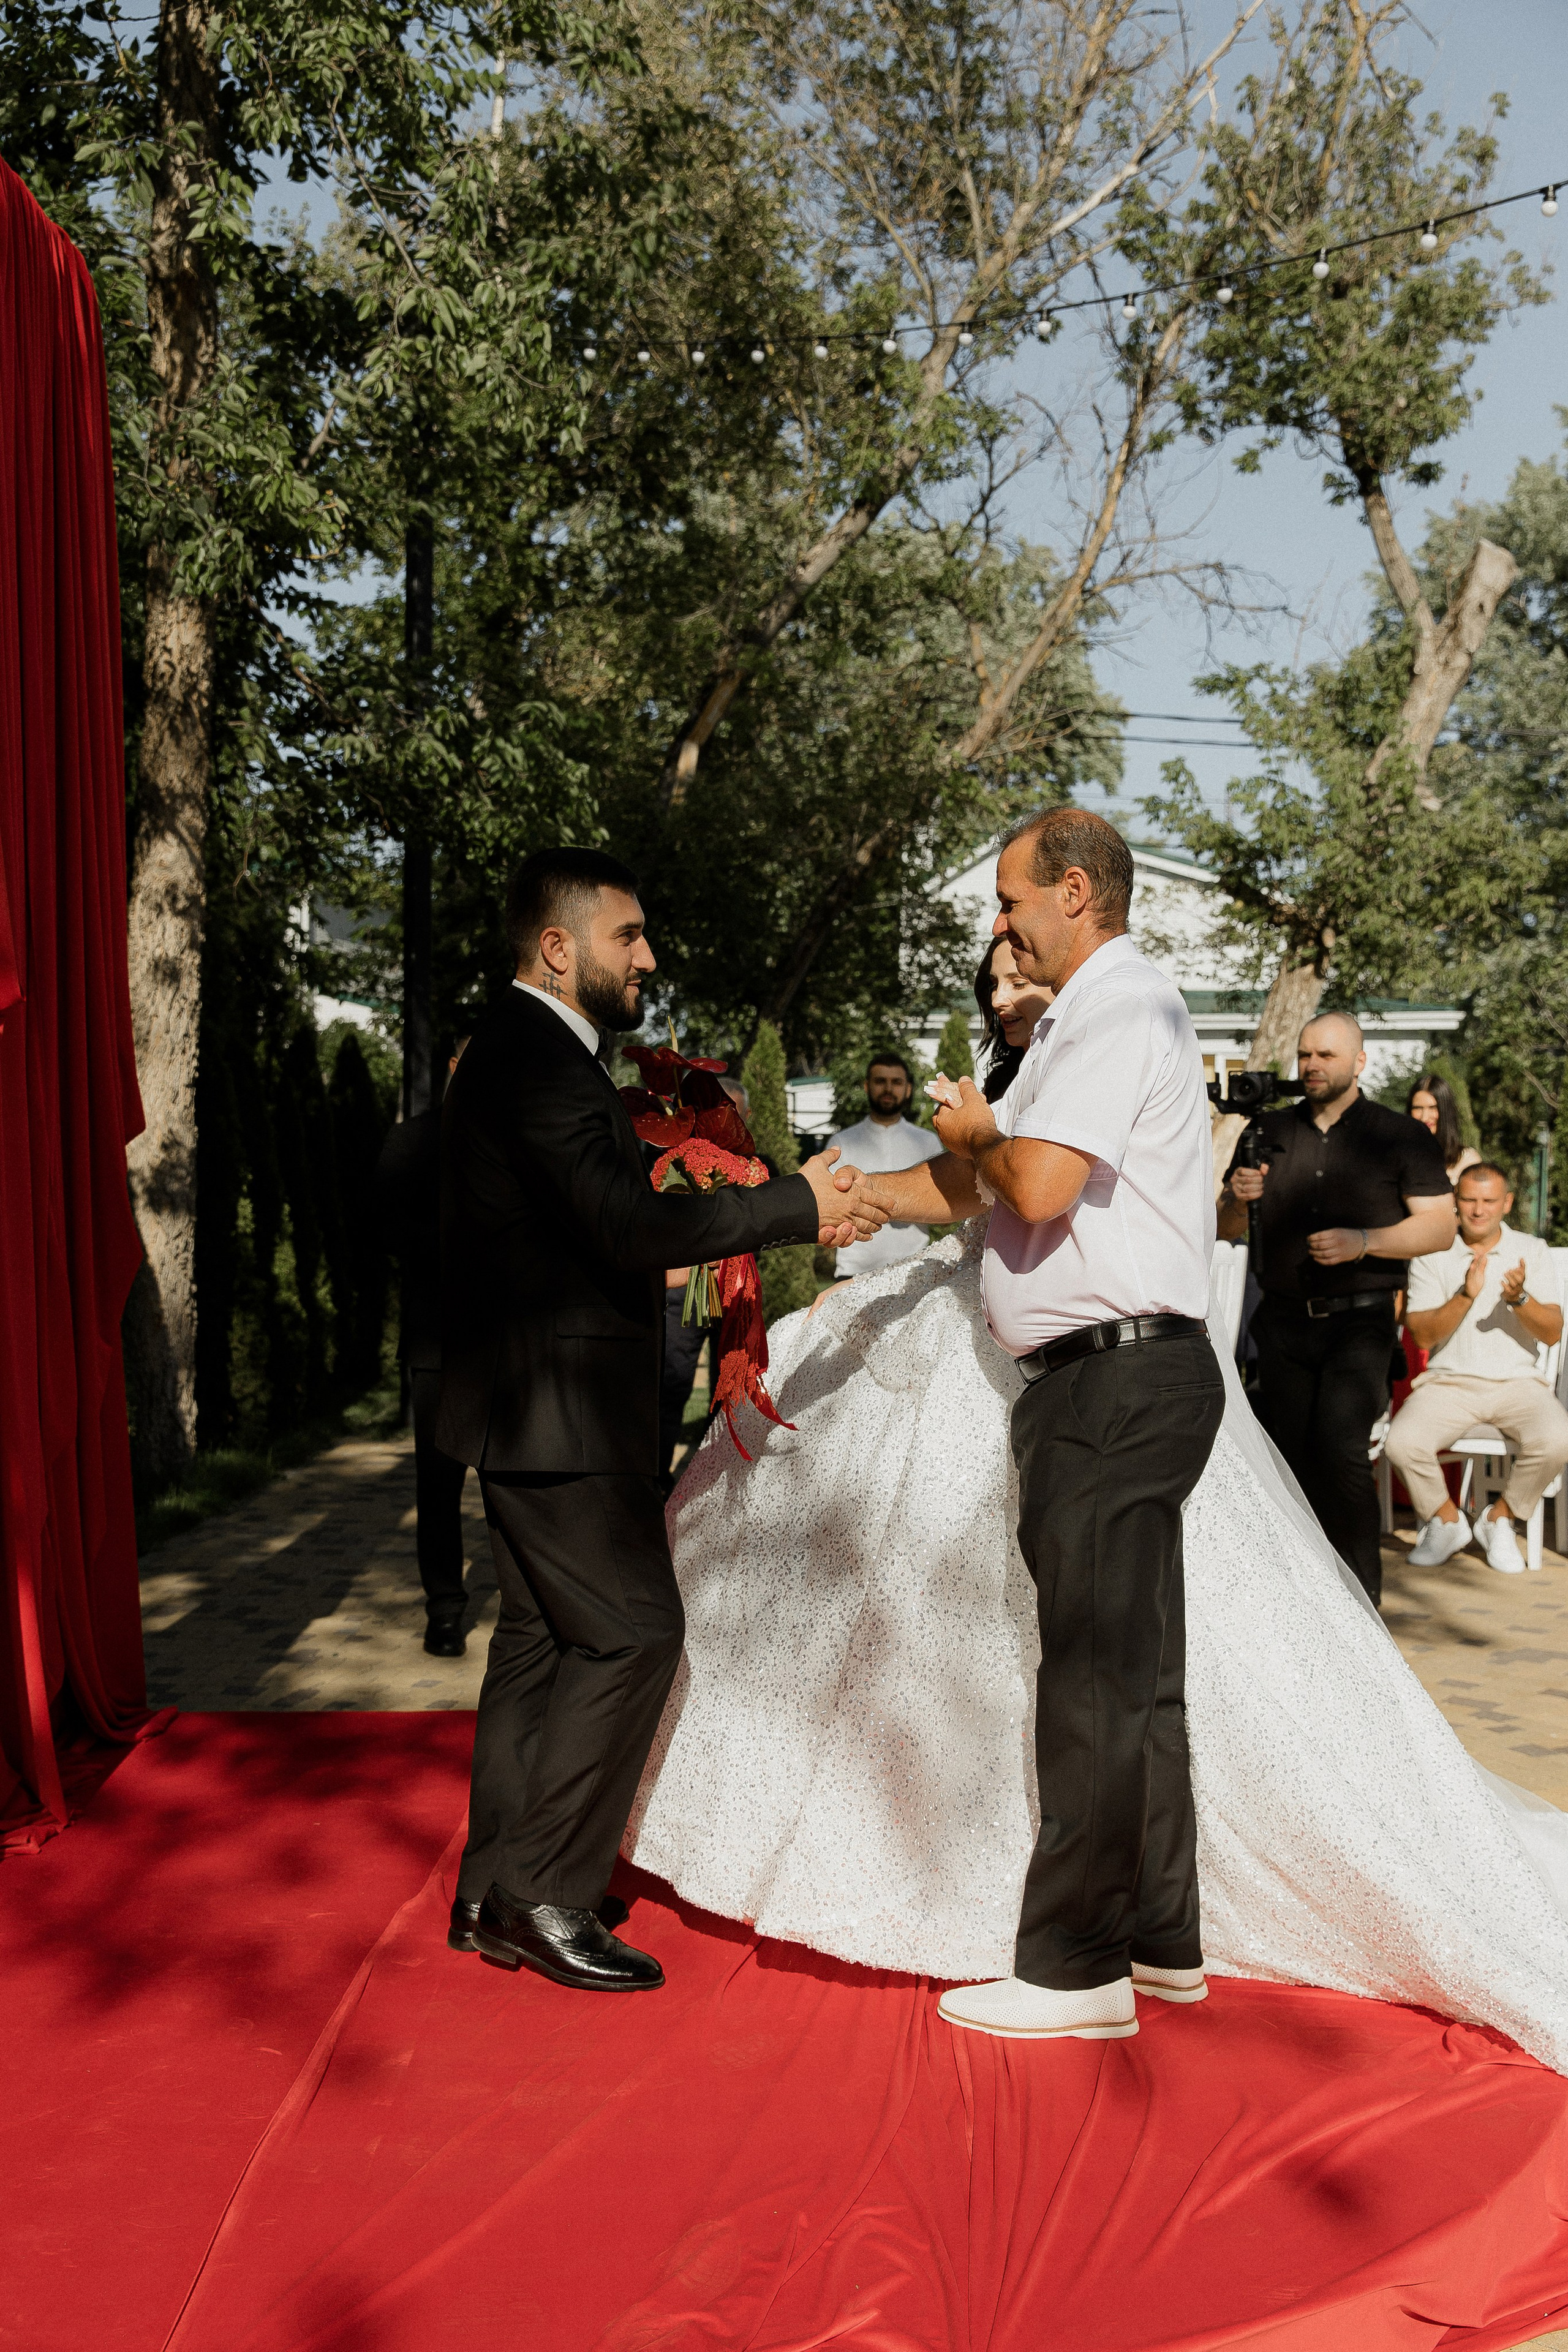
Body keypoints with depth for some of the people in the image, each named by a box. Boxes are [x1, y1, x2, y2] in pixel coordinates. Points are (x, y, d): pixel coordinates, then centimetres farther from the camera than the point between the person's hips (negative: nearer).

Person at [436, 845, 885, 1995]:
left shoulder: (518, 1050, 16)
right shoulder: (539, 1057, -17)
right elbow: (625, 1221, -27)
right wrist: (795, 1206, -20)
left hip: (532, 1408, 11)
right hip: (558, 1407, -11)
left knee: (542, 1636, 14)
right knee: (632, 1632, -6)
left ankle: (494, 1898, 22)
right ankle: (545, 1894, 2)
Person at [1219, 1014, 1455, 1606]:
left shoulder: (1401, 1137, 4)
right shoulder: (1269, 1133, 12)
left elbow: (1440, 1226, -2)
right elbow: (1224, 1229, 14)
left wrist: (1363, 1241, -16)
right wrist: (1237, 1200, -9)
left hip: (1359, 1321, -3)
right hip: (1284, 1323, 3)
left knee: (1339, 1449, -18)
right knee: (1292, 1462, 3)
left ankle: (1359, 1599, -8)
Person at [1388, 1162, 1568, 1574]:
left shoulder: (1532, 1251, 7)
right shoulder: (1432, 1254, 4)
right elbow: (1423, 1336, -5)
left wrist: (1519, 1299, -21)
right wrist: (1466, 1295, -19)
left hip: (1517, 1381, 1)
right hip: (1448, 1381, 0)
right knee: (1402, 1442, -28)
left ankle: (1499, 1520, -1)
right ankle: (1447, 1522, 4)